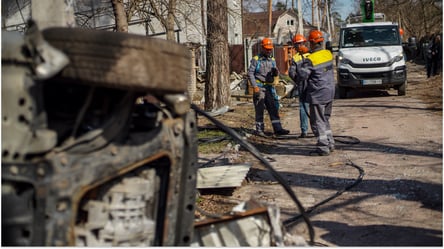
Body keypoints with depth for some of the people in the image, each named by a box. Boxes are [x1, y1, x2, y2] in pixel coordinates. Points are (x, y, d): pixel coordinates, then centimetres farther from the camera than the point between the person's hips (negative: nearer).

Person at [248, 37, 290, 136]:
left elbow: (275, 74, 16)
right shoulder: (256, 59, -4)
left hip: (270, 87, 5)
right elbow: (250, 73, -9)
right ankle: (259, 129, 8)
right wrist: (255, 86, -16)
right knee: (259, 109, 0)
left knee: (273, 108, 1)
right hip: (259, 88, -5)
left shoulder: (272, 60, 12)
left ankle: (277, 129, 1)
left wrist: (276, 72, -9)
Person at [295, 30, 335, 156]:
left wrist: (301, 64, -1)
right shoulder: (328, 54, 4)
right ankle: (330, 144, 25)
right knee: (325, 119, 20)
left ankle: (323, 148, -1)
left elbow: (302, 75, -18)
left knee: (318, 122, -1)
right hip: (330, 92, 8)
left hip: (318, 95, -8)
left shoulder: (311, 59, -18)